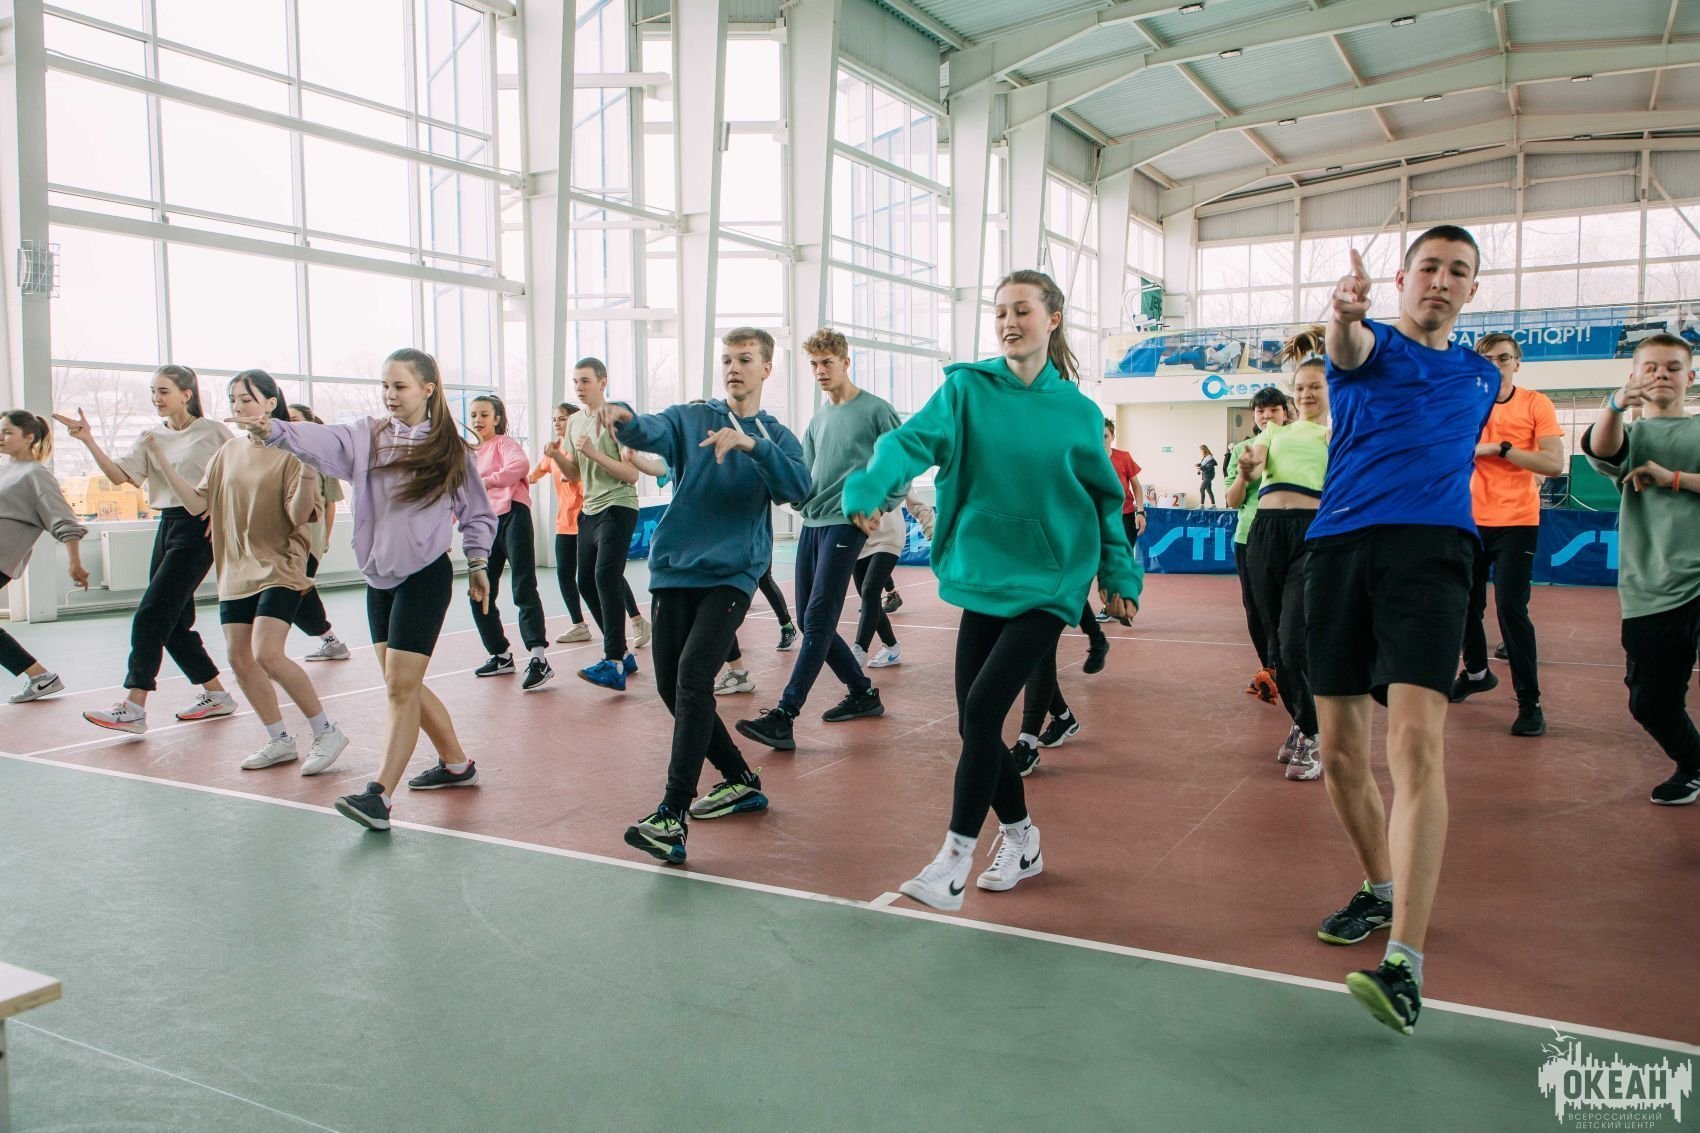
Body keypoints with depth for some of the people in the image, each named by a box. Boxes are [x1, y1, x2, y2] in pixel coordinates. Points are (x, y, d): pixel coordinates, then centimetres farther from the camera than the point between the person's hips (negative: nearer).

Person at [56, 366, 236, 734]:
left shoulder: (213, 432, -4)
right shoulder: (151, 439, 11)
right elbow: (120, 475, -1)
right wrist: (89, 441, -12)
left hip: (198, 527, -7)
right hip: (168, 524, 7)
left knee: (151, 615, -12)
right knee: (172, 621, 8)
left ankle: (134, 707, -8)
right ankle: (215, 695, 20)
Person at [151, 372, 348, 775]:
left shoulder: (290, 451, -9)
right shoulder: (229, 451, 10)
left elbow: (299, 516, -16)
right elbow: (197, 503, 8)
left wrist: (309, 469, -31)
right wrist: (161, 458, 3)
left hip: (280, 568, -7)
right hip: (236, 570, 7)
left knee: (266, 654, -19)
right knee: (239, 658, 6)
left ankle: (326, 732, -4)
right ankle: (280, 741, 21)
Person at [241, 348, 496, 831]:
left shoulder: (451, 450, -2)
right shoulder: (366, 438, 3)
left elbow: (476, 514, 7)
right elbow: (320, 441, -16)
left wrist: (477, 563, 2)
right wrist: (273, 429, -33)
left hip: (425, 578, -5)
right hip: (379, 578, 5)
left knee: (401, 686, -9)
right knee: (402, 685, 13)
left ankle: (379, 796, -8)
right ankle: (456, 764, 30)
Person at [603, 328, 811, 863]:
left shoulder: (776, 436, 6)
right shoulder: (691, 417, 7)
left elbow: (798, 488, -14)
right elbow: (654, 433, -16)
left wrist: (751, 444, -28)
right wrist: (624, 421, -39)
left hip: (731, 574, -3)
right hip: (674, 568, 3)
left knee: (693, 675, -19)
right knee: (670, 684, 7)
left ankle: (673, 815, -17)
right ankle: (741, 781, 25)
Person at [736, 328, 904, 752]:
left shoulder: (875, 410, -3)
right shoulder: (818, 419, 18)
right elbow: (803, 474, 18)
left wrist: (879, 505, -9)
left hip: (845, 524, -8)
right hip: (811, 524, 8)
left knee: (818, 622, -12)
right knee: (812, 623, 9)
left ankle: (783, 717, -15)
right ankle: (862, 693, 24)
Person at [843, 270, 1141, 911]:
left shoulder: (1078, 411, -1)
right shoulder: (966, 387, -1)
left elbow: (1104, 497, 10)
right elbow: (916, 440, -17)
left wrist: (1119, 575, 8)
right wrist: (871, 486, -36)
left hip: (1047, 586, -3)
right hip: (983, 580, 3)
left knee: (982, 710, -15)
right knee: (974, 724, 7)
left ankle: (956, 856, 0)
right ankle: (1021, 843, 29)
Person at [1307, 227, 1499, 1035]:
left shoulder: (1481, 377, 21)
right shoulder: (1370, 346, 9)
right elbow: (1349, 348, -17)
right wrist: (1344, 313, -41)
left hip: (1429, 551, 0)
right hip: (1340, 547, 0)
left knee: (1417, 739, -20)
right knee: (1339, 754, 5)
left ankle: (1405, 960, -21)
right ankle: (1381, 887, 31)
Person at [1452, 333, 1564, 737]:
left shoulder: (1535, 404, -3)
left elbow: (1554, 464, -12)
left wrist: (1500, 448, -16)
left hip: (1516, 522, -4)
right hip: (1471, 519, 4)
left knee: (1511, 609, -11)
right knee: (1467, 603, 12)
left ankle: (1529, 703, -3)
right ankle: (1476, 672, 37)